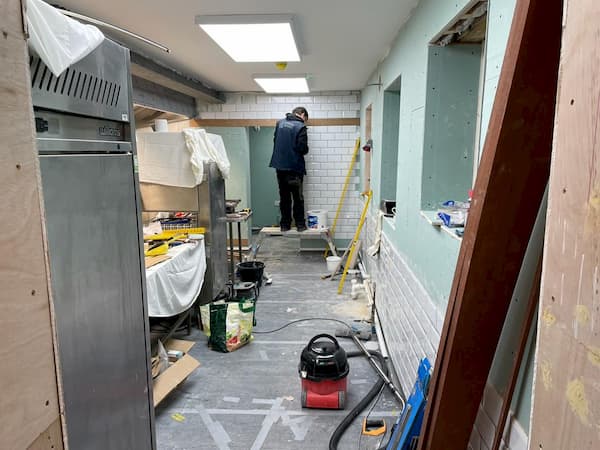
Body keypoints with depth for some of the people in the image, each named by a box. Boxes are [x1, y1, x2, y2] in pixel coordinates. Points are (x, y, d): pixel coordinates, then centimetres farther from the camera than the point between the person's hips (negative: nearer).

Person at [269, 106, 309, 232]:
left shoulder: (280, 123, 8)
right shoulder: (300, 127, -10)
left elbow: (275, 141, 15)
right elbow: (303, 148, -15)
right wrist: (304, 150, 7)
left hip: (280, 166, 5)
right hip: (294, 167, -5)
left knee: (284, 197, 11)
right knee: (298, 198, 6)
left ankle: (285, 224, 13)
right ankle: (300, 224, 10)